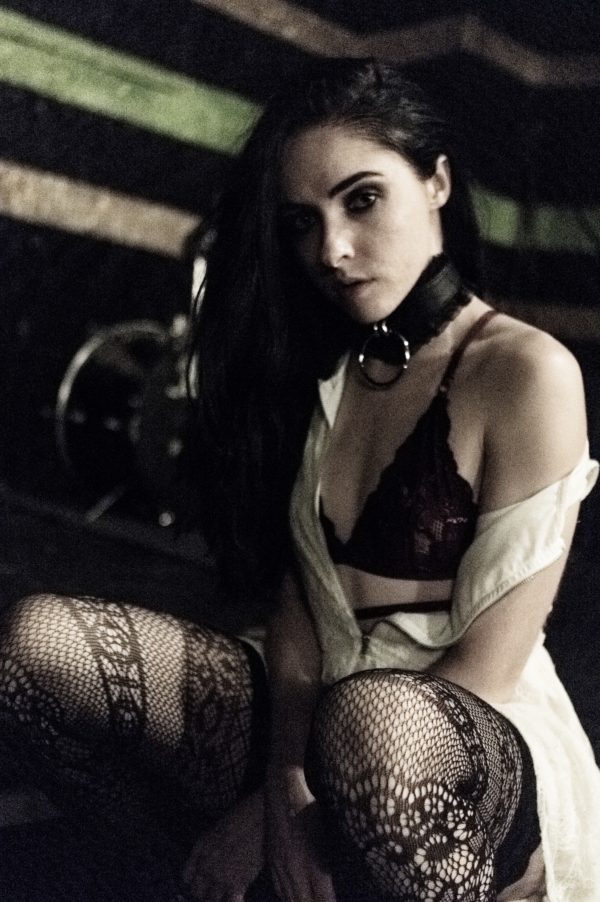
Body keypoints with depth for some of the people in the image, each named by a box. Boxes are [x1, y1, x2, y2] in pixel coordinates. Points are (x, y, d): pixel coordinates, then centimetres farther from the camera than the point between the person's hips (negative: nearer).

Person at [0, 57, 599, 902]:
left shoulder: (526, 372, -12)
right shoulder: (320, 366, 7)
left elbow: (487, 669, -15)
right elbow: (295, 591, 1)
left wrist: (257, 811, -15)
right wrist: (284, 782, -17)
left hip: (470, 758, -4)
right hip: (312, 717, 5)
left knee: (369, 724, -41)